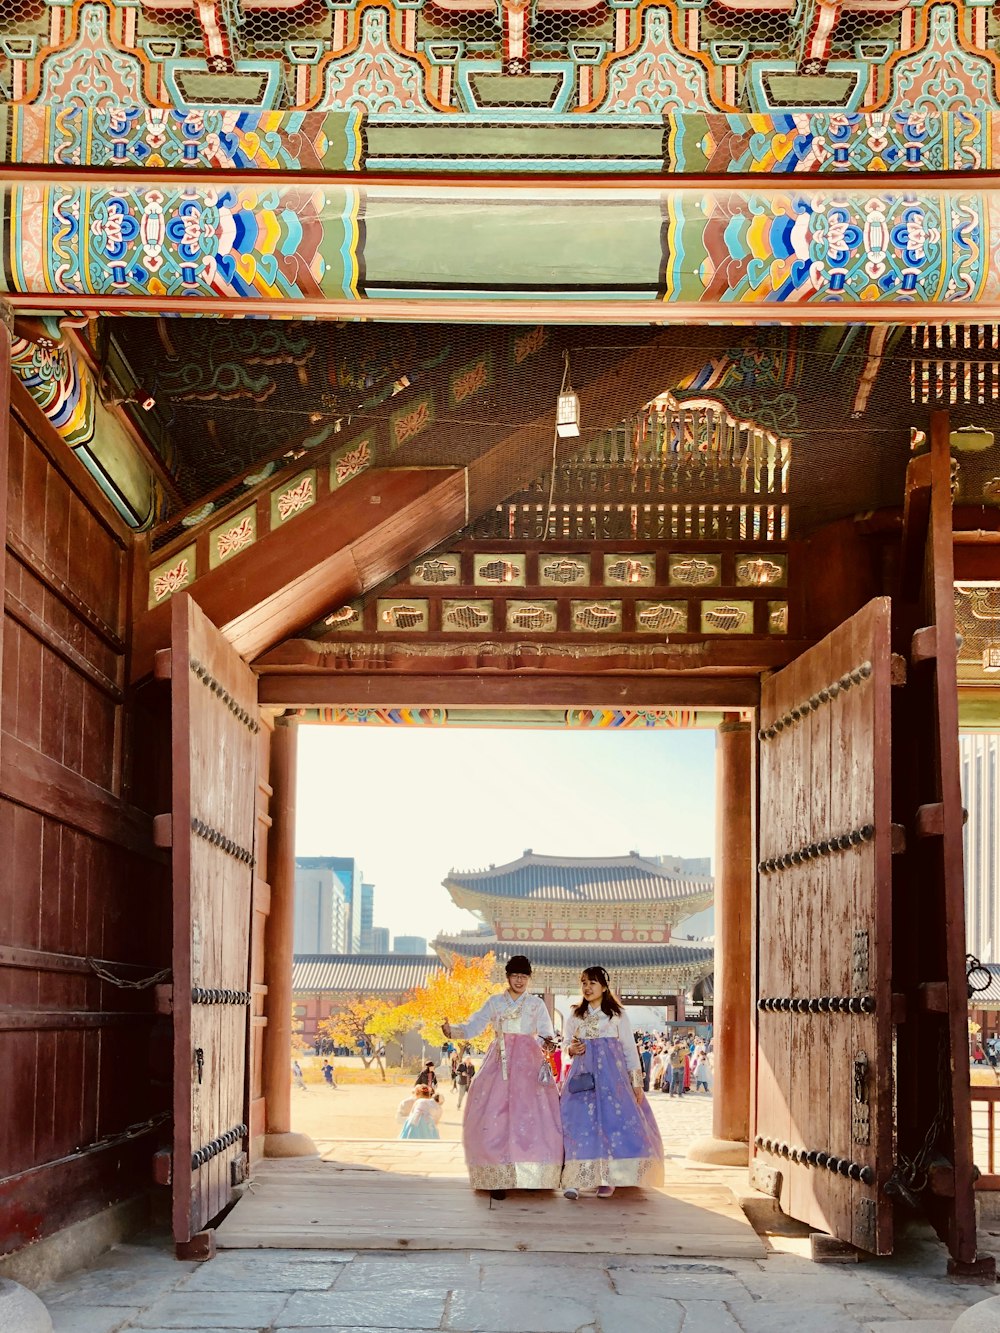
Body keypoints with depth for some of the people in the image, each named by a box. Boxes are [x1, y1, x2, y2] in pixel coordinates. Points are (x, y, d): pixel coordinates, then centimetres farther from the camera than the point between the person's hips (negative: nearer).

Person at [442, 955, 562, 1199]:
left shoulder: (536, 1003, 11)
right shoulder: (494, 1002, 13)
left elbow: (546, 1032, 1)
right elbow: (473, 1026, 5)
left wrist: (548, 1042, -22)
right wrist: (451, 1030, -14)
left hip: (529, 1063, -1)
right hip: (500, 1062, 1)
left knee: (531, 1116, -11)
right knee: (495, 1118, -9)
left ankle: (531, 1177, -5)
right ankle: (499, 1178, -6)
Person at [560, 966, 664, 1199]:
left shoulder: (618, 1015, 5)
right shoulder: (575, 1015, 12)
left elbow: (630, 1049, 4)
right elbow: (567, 1045, 18)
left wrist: (637, 1083, -2)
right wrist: (571, 1049, -6)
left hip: (612, 1075, -1)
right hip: (583, 1074, 2)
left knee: (613, 1119, -10)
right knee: (580, 1121, -11)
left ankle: (607, 1180, -2)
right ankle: (576, 1180, -13)